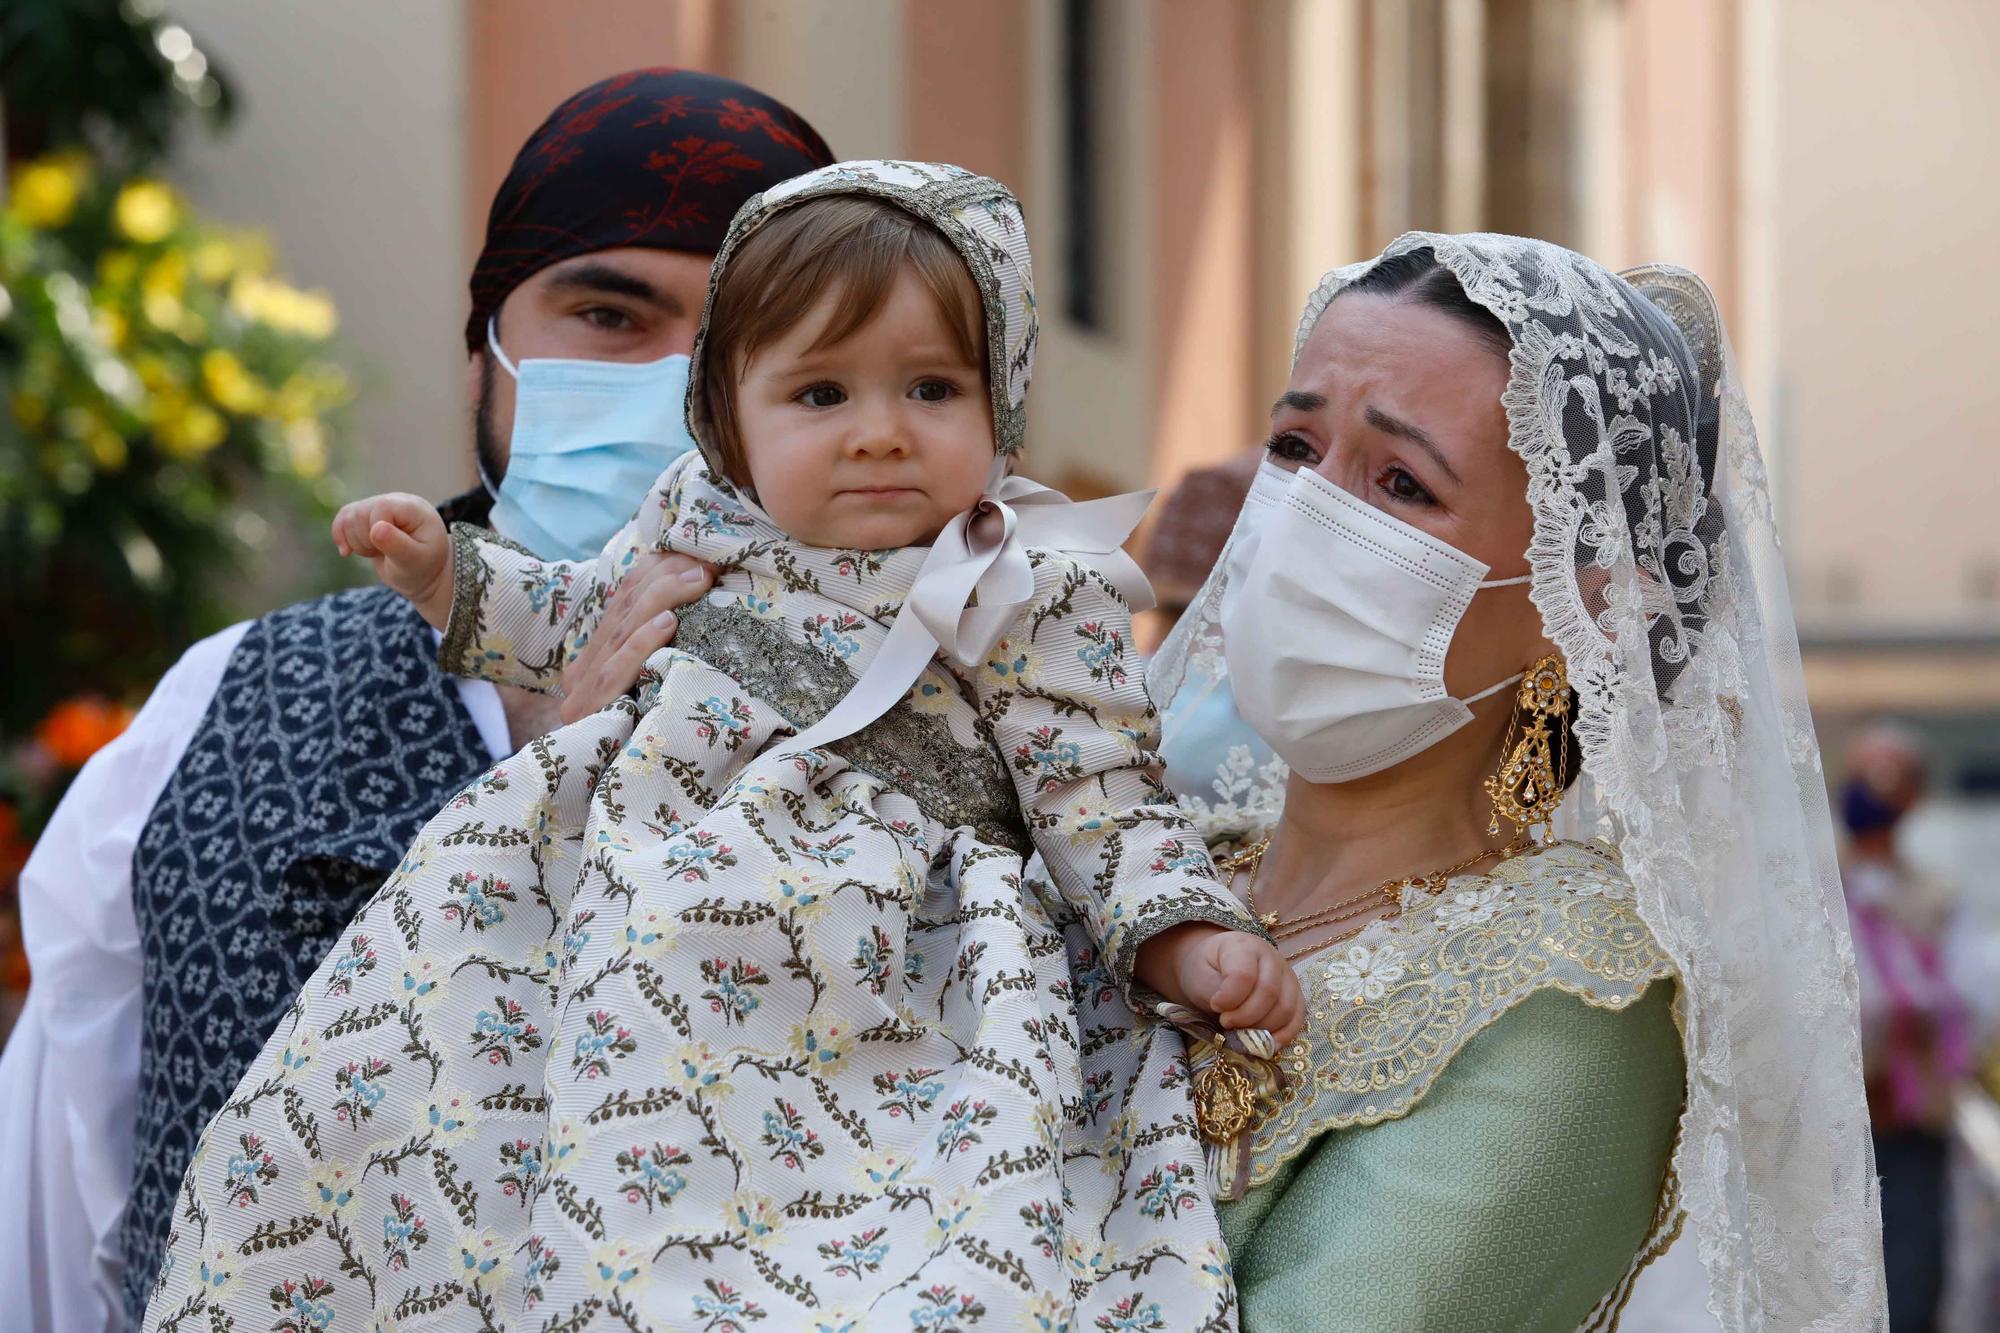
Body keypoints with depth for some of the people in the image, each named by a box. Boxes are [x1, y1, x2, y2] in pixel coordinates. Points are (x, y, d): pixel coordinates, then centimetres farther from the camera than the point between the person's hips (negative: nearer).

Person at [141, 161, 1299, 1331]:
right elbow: (587, 625, 25)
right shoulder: (705, 515, 7)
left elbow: (1103, 795, -5)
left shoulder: (1028, 597, -8)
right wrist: (449, 574, 16)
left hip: (873, 944, -5)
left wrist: (1186, 940, -19)